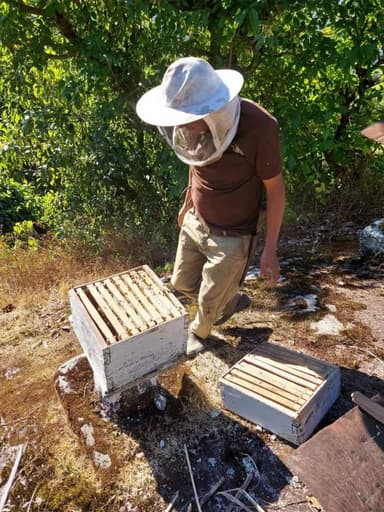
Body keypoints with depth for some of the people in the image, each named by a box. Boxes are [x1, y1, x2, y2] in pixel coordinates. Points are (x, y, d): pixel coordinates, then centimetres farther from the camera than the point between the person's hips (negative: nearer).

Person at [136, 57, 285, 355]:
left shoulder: (258, 128, -28)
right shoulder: (195, 124, -11)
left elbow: (275, 190, -17)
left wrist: (270, 251, -14)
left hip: (232, 236, -6)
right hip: (195, 222, 6)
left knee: (210, 301, 12)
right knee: (183, 283, 21)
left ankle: (198, 332, 48)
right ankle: (233, 299, 50)